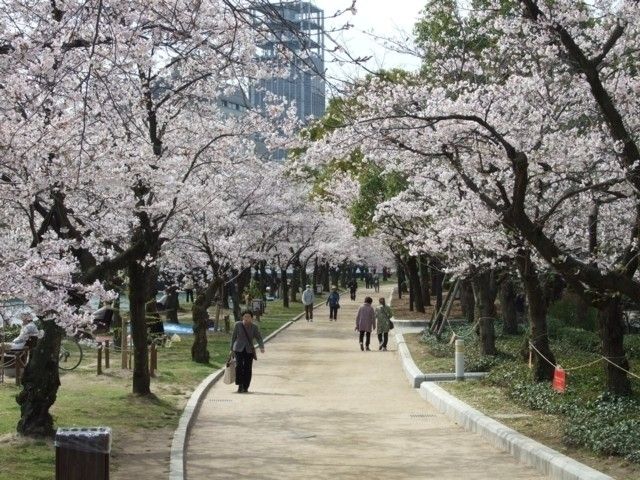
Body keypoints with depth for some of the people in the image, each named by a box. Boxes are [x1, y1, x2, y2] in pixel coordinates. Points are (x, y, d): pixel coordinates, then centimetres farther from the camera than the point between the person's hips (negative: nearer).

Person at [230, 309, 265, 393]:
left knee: (247, 368, -3)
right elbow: (233, 337, 7)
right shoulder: (238, 325, -1)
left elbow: (259, 338, -7)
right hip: (239, 349, -1)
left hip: (249, 350, 1)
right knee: (239, 366, -18)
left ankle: (245, 387, 8)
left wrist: (262, 347, -25)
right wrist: (232, 349, 8)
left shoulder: (254, 327, -1)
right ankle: (240, 385, -14)